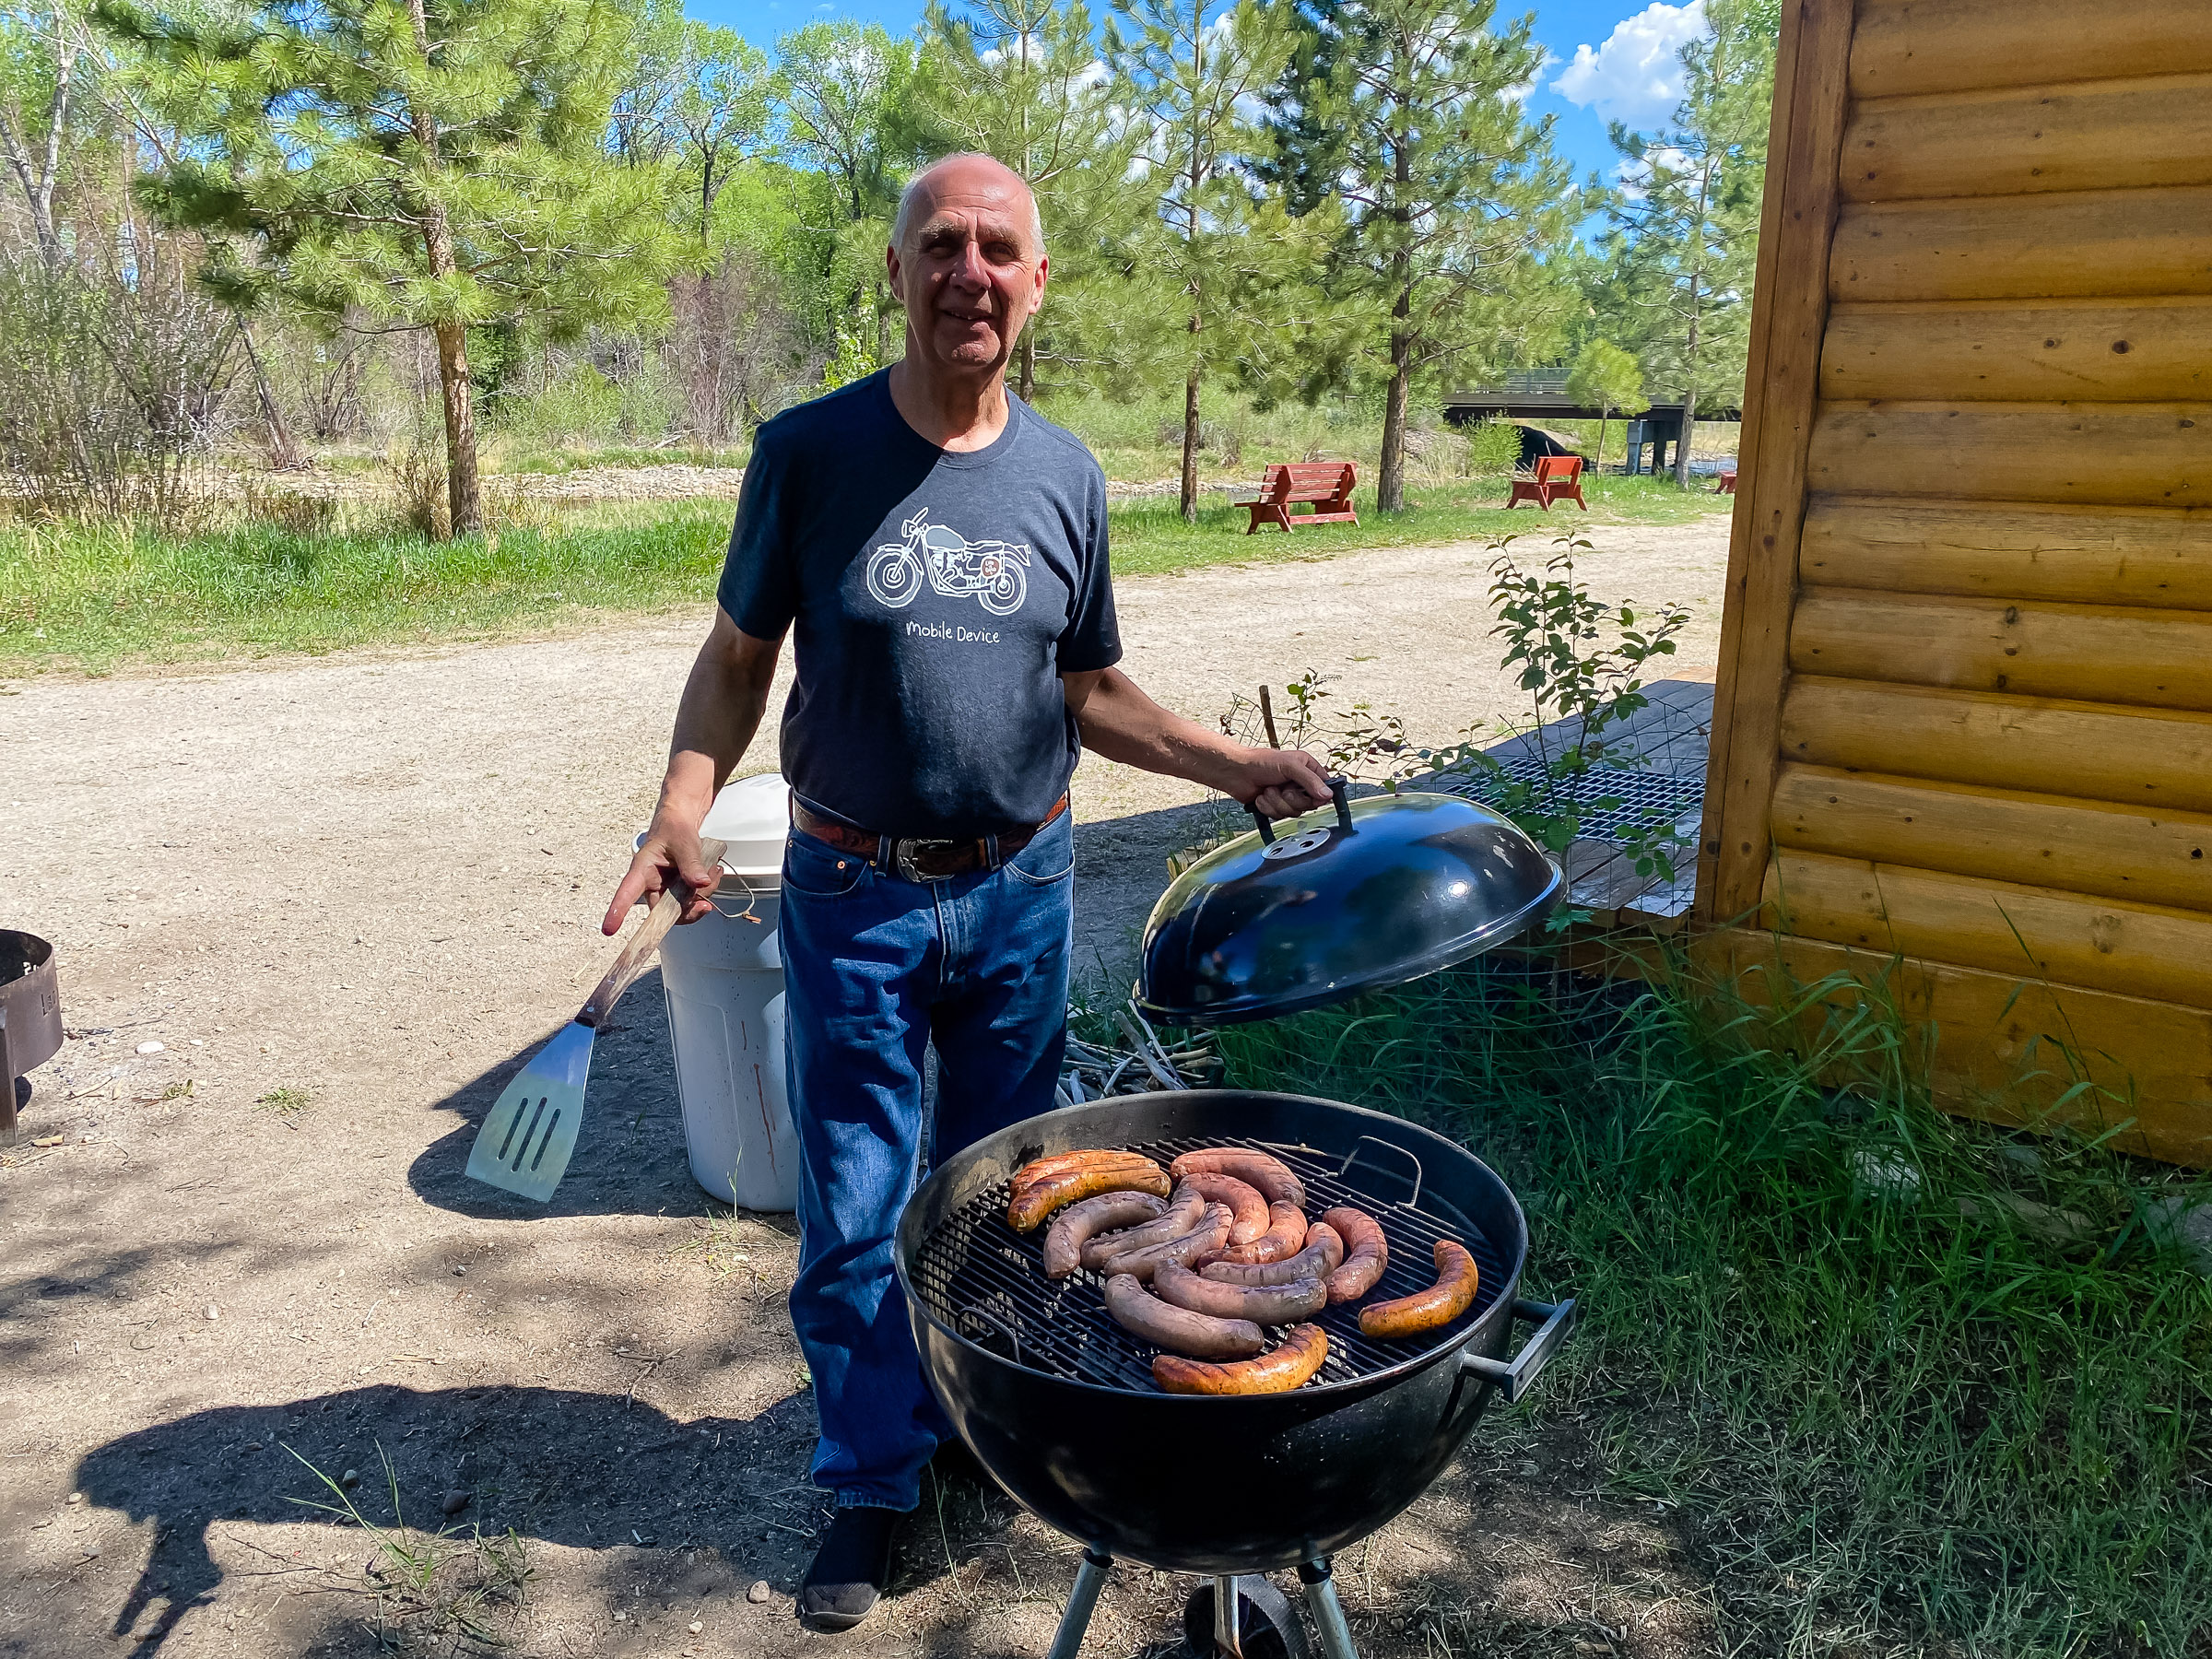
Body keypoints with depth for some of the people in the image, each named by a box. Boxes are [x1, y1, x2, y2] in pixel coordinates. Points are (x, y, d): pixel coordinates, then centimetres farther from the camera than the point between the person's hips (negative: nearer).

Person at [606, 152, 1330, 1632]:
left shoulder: (1065, 476, 1)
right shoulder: (809, 452, -7)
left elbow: (1090, 692, 9)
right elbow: (738, 661, -1)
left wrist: (1239, 768, 1)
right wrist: (685, 806, -18)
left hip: (1022, 894, 3)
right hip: (855, 898, -2)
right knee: (857, 1215, 8)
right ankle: (873, 1482, 30)